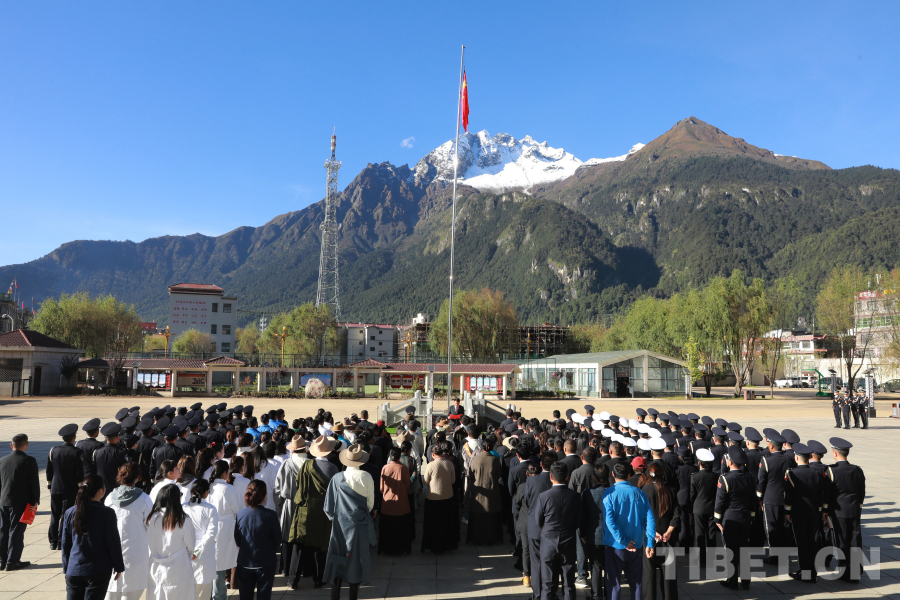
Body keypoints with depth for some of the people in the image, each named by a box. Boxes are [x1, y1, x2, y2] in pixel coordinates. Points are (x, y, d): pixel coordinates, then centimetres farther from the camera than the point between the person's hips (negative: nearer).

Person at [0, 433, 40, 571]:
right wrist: (35, 501, -4)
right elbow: (34, 482, -11)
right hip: (20, 502, -5)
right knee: (16, 531, 0)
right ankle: (12, 561, 2)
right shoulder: (29, 461, -11)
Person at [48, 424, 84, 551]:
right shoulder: (76, 452, -10)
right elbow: (80, 473, -9)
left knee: (54, 516, 11)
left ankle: (53, 542, 16)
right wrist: (80, 488, 0)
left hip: (55, 489, 4)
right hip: (70, 490, -4)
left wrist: (50, 485, 18)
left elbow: (49, 470, 8)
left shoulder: (53, 450, 2)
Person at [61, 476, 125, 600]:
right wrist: (119, 567, 4)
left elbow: (65, 544, 8)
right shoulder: (107, 514, -12)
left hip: (74, 570, 4)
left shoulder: (69, 513, 1)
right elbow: (114, 543, -7)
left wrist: (66, 568, 19)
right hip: (99, 571, -4)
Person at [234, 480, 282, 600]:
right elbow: (278, 540, -7)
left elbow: (237, 540, 1)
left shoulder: (240, 514, -9)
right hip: (266, 563, -3)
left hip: (244, 563, 3)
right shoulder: (270, 515, -17)